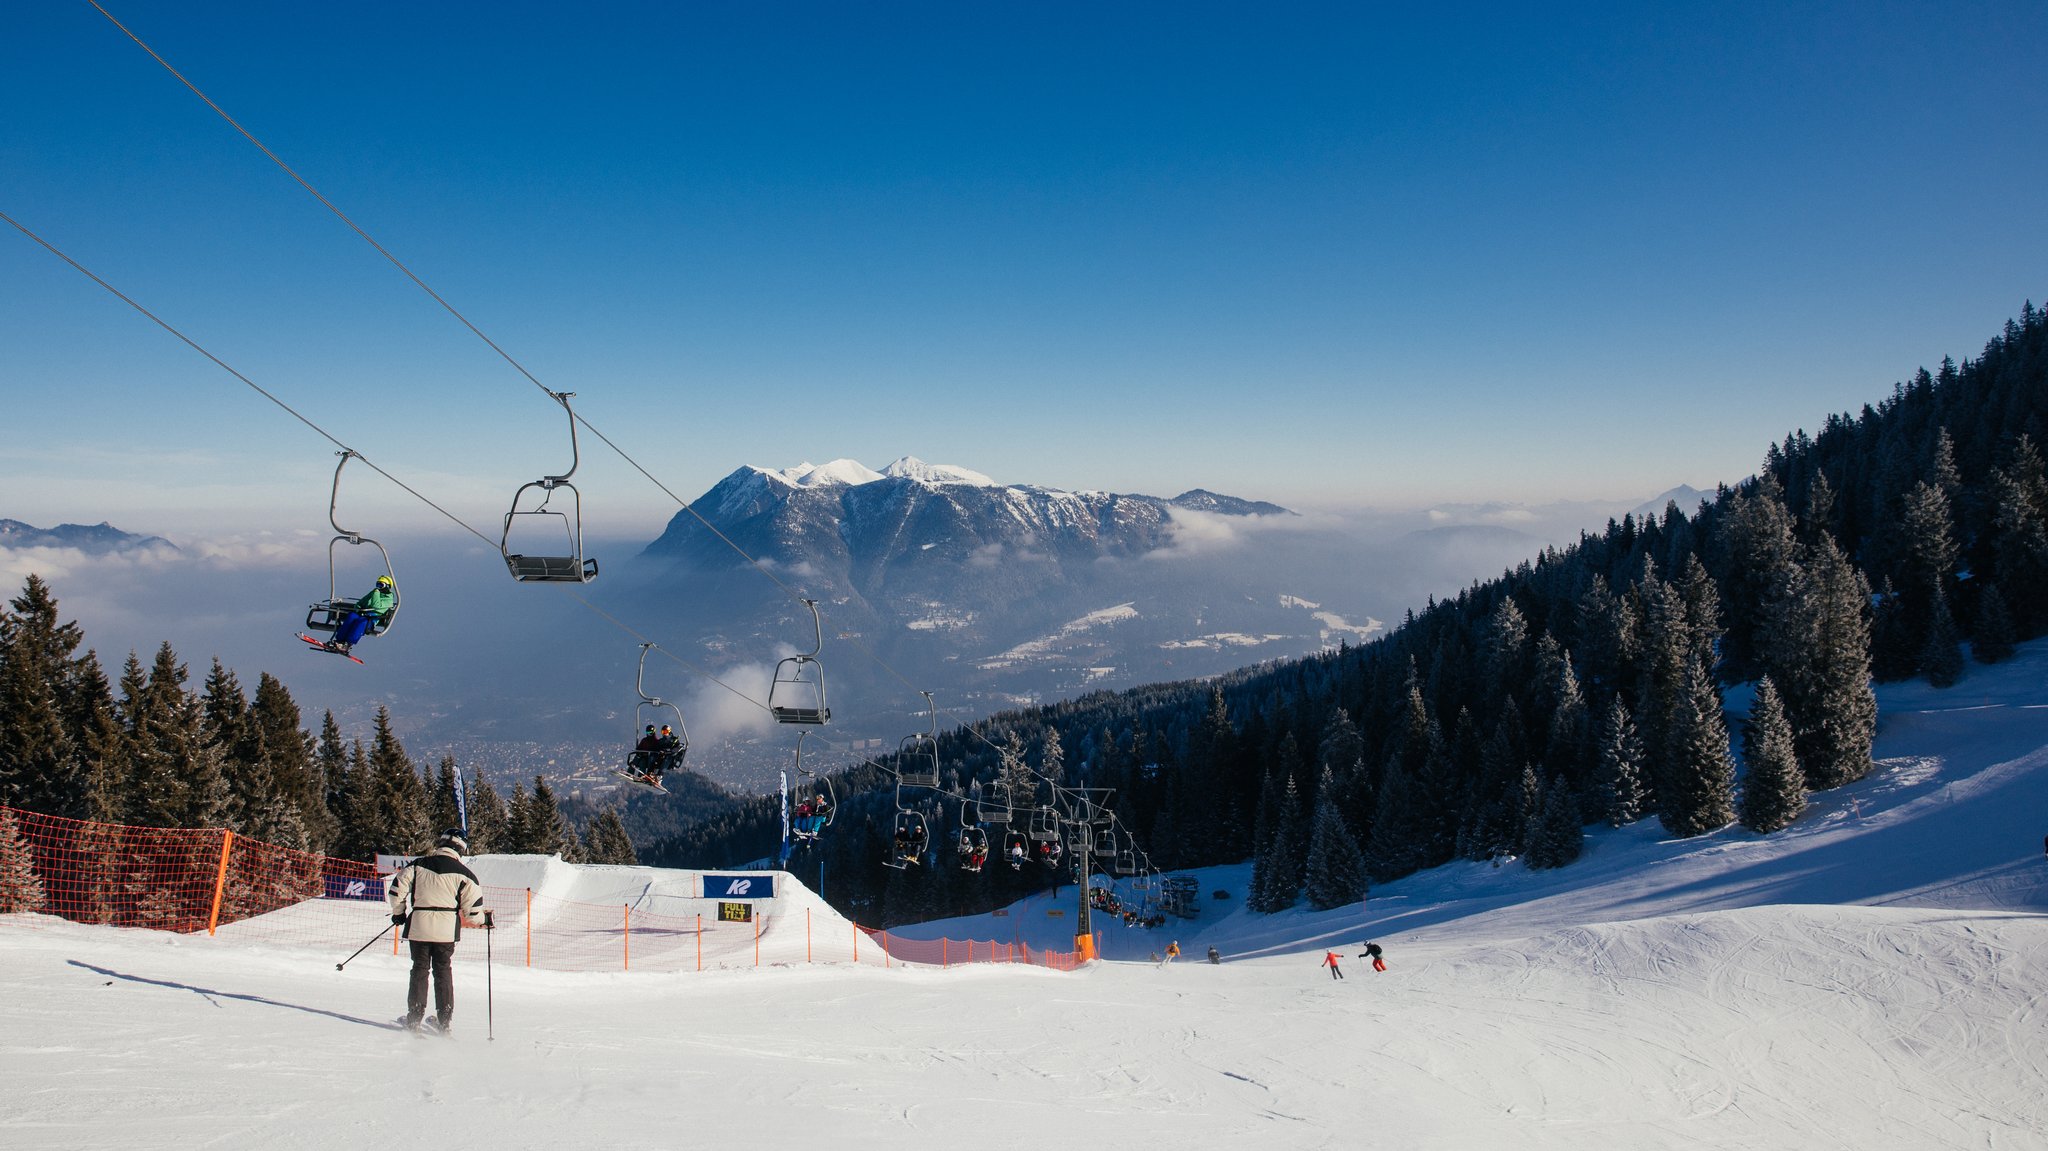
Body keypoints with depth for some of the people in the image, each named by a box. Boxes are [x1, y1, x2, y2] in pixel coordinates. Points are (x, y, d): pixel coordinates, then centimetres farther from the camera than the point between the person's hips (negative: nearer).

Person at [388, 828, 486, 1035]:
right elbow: (472, 910, -4)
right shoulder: (463, 873, -3)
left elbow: (397, 889, 4)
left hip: (418, 926, 1)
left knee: (419, 969, 11)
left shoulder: (418, 865, 3)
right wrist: (483, 920, 17)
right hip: (446, 930, -1)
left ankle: (414, 1016, 9)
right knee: (443, 972, 11)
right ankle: (444, 1019, 11)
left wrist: (398, 913, 20)